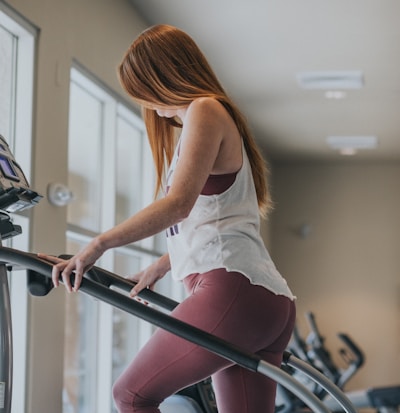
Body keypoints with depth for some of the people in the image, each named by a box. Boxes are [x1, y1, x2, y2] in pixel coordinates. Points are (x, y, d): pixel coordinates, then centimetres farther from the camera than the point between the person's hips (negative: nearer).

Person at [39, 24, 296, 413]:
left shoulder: (204, 110, -2)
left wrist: (99, 244, -21)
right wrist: (161, 265, 30)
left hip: (233, 288, -10)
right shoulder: (220, 116, 28)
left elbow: (179, 203, -17)